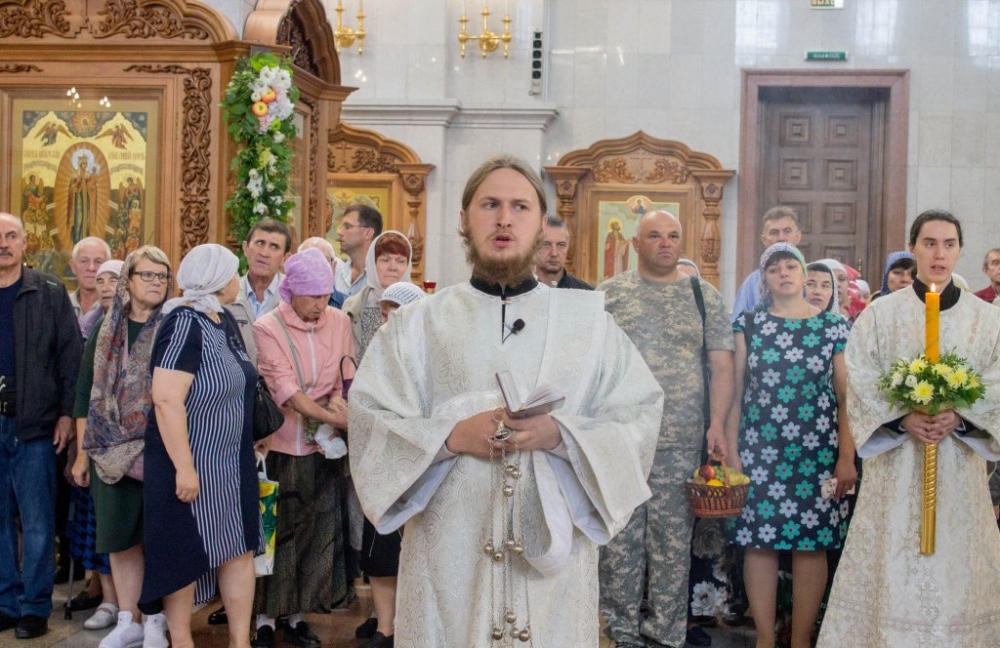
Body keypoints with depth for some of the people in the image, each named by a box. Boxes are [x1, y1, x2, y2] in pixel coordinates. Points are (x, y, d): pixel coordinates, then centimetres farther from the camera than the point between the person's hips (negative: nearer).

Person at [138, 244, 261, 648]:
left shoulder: (223, 321, 7)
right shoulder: (185, 324, -19)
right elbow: (166, 400, -26)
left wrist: (248, 449, 19)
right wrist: (184, 467, -26)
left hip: (231, 463, 8)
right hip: (192, 463, -8)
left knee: (240, 548, 9)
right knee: (186, 554, 5)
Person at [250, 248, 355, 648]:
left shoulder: (339, 322, 1)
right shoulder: (267, 328, -10)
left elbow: (348, 375, 7)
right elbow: (285, 389, -17)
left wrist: (340, 399, -15)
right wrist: (332, 417, -25)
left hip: (323, 444, 4)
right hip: (282, 444, -3)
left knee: (318, 531, 8)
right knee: (277, 531, 3)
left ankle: (298, 614, 21)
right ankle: (267, 615, 16)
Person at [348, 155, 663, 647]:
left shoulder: (590, 320, 6)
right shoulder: (416, 324, 6)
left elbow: (638, 421, 0)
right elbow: (369, 421, -1)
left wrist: (560, 435, -17)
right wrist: (451, 436, -16)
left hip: (553, 546, 1)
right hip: (449, 551, 0)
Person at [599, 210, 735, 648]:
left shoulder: (705, 296, 7)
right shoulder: (609, 294, 6)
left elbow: (722, 365, 5)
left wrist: (717, 423, -5)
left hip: (682, 442, 0)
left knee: (673, 542, 5)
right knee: (619, 540, 4)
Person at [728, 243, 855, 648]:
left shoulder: (834, 325, 6)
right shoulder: (748, 323, 7)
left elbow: (846, 394, 2)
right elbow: (735, 391, 6)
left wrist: (847, 456, -5)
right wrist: (730, 451, 0)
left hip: (817, 451, 0)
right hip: (760, 448, 1)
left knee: (811, 545, 1)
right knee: (759, 541, 1)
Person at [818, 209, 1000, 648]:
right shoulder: (881, 314, 2)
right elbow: (862, 382, -4)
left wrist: (959, 417, -15)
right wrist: (904, 418, -18)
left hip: (959, 461, 2)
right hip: (896, 458, -2)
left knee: (955, 561, 5)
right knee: (894, 565, -1)